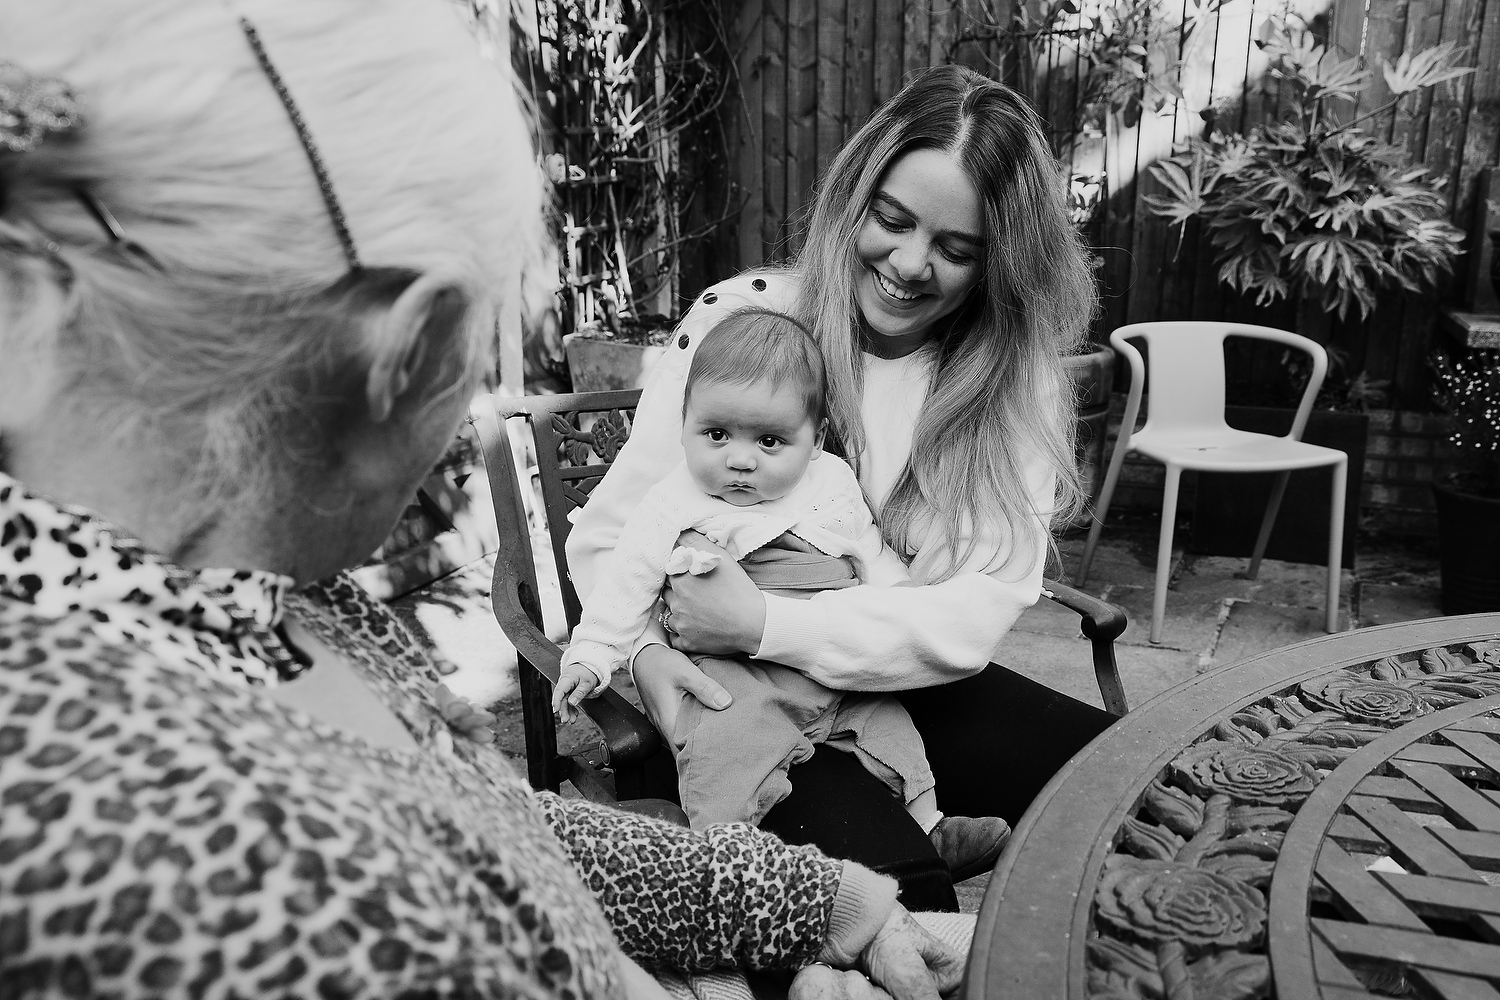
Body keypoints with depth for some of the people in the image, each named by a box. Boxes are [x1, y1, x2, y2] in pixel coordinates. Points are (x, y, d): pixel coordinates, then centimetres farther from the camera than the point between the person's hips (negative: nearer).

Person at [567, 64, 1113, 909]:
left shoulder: (1015, 378, -1)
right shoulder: (741, 318, -8)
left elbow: (978, 615, -12)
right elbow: (608, 533, -3)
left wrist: (767, 625, -22)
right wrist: (646, 649, -24)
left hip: (911, 686, 3)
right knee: (890, 884, -30)